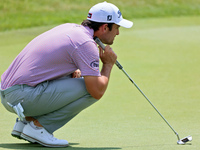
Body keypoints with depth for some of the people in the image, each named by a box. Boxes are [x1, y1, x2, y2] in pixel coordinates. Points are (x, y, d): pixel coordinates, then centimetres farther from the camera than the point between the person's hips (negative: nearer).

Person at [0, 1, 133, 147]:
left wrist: (74, 72, 12)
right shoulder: (86, 43, -12)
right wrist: (108, 64, 2)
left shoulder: (70, 27, 15)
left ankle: (26, 120, 14)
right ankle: (37, 126, -7)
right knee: (90, 89, -10)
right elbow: (98, 91, -17)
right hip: (22, 96, -9)